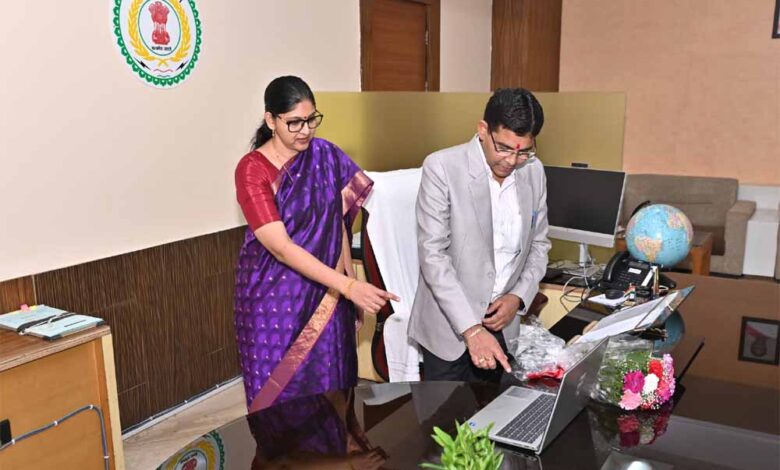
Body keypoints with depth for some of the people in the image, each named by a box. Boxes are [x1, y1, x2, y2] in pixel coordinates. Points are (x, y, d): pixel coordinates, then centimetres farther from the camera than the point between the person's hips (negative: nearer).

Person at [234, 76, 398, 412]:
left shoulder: (325, 155, -1)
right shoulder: (252, 170, -16)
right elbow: (281, 247, -24)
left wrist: (350, 281, 6)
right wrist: (348, 286, -30)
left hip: (324, 295, 4)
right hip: (275, 298, -4)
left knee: (327, 388, 12)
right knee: (279, 392, 8)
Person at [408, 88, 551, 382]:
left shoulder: (534, 172, 0)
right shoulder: (441, 167, -16)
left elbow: (538, 243, 11)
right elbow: (433, 254, -19)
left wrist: (519, 297, -5)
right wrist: (471, 328, -25)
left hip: (501, 323, 4)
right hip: (449, 325, -4)